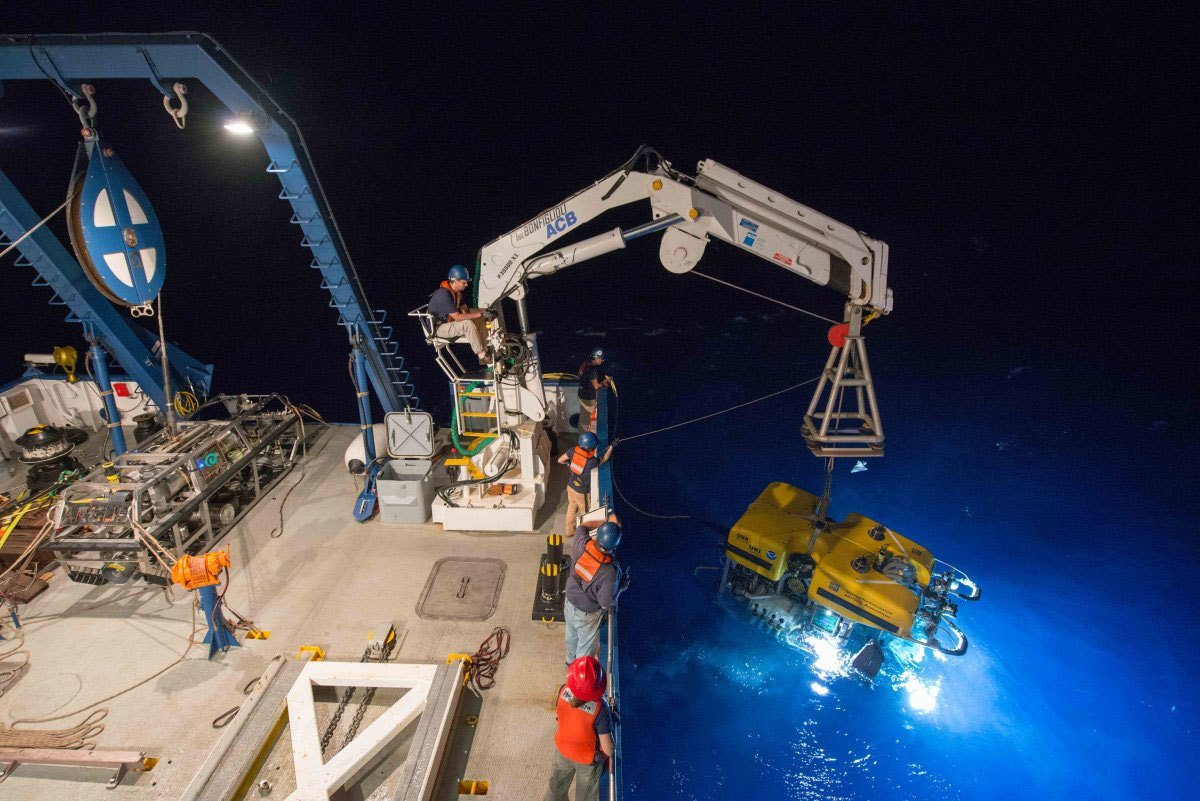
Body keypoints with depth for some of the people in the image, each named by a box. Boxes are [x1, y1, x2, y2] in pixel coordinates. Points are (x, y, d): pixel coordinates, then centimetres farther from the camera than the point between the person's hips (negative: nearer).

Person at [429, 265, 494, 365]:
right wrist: (480, 314, -29)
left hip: (449, 321, 10)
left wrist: (483, 312, -12)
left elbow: (464, 310, 4)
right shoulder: (444, 294, -28)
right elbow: (457, 317, -32)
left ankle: (485, 350, -4)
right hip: (439, 328, -10)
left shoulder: (456, 291, 2)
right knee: (468, 324, -31)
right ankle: (482, 356, -22)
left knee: (479, 319, 0)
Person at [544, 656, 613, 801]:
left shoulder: (563, 691, -29)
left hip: (562, 750, 3)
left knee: (557, 784, 34)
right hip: (588, 759, -3)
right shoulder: (600, 709, -40)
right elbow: (608, 750, -29)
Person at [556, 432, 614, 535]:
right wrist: (611, 446, 1)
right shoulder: (592, 462, -31)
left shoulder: (574, 450, -18)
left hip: (570, 485, 6)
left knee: (572, 507, 27)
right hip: (580, 491, -6)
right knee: (585, 511, 19)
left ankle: (569, 530, 44)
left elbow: (560, 460, -7)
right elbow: (604, 460, -9)